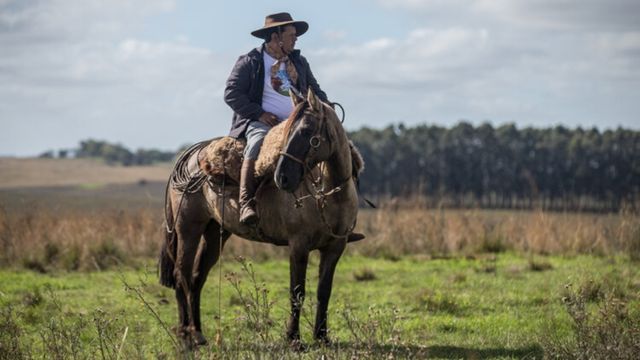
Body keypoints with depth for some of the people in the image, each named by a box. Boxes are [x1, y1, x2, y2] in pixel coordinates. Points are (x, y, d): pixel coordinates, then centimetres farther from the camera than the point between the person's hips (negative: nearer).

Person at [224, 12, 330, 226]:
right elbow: (231, 94, -5)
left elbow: (314, 90, 27)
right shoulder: (249, 63, 1)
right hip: (261, 121, -5)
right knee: (257, 144, -37)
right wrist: (260, 114, -15)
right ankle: (246, 204, -41)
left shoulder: (300, 63, 20)